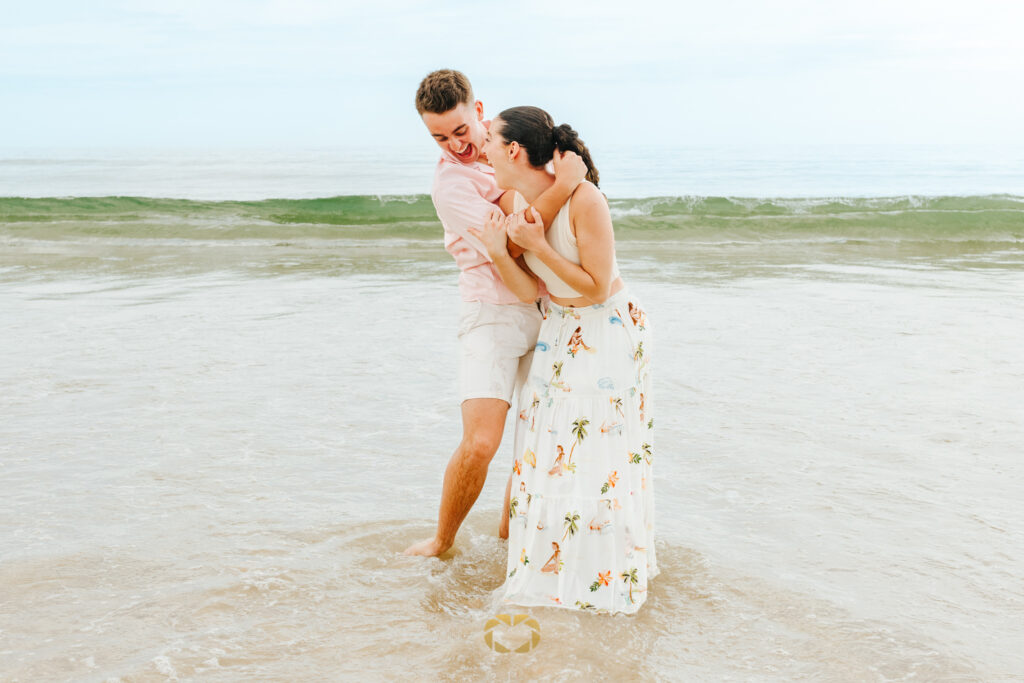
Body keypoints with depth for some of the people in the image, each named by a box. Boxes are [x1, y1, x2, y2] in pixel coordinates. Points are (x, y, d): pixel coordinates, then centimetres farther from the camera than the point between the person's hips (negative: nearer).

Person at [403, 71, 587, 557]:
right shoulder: (449, 182, -13)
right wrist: (563, 186, -24)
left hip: (547, 310, 6)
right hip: (495, 313, -5)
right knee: (480, 443, -17)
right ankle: (442, 541, 5)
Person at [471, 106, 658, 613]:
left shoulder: (584, 200, -26)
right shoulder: (513, 207, -5)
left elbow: (596, 288, -22)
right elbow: (529, 291, -6)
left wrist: (538, 245, -27)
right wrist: (498, 253, -23)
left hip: (608, 330, -7)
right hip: (558, 332, 7)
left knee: (599, 451, -2)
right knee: (549, 447, 9)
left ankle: (609, 573, 14)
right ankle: (555, 564, 24)